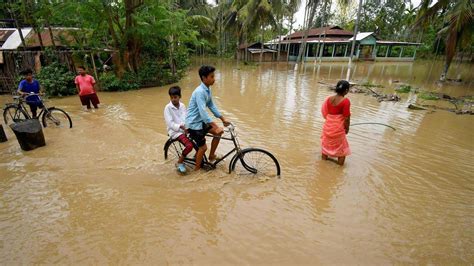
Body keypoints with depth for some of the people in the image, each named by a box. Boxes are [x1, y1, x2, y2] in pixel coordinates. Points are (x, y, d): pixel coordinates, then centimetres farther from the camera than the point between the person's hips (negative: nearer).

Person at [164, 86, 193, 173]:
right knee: (189, 145, -28)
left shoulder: (182, 106, 7)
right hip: (175, 131, -6)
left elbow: (186, 118, 6)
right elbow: (170, 123, -13)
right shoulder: (168, 107, -9)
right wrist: (181, 126, -24)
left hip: (185, 129, 6)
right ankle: (180, 162, -7)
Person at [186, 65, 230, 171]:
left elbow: (212, 106, 9)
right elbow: (203, 112, -33)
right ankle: (197, 169, 19)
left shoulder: (208, 89, 2)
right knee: (203, 147, -2)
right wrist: (216, 127, -36)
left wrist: (223, 119, 6)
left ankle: (211, 156, 20)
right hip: (194, 123, -9)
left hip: (201, 120, 9)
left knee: (218, 132, 6)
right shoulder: (200, 92, -27)